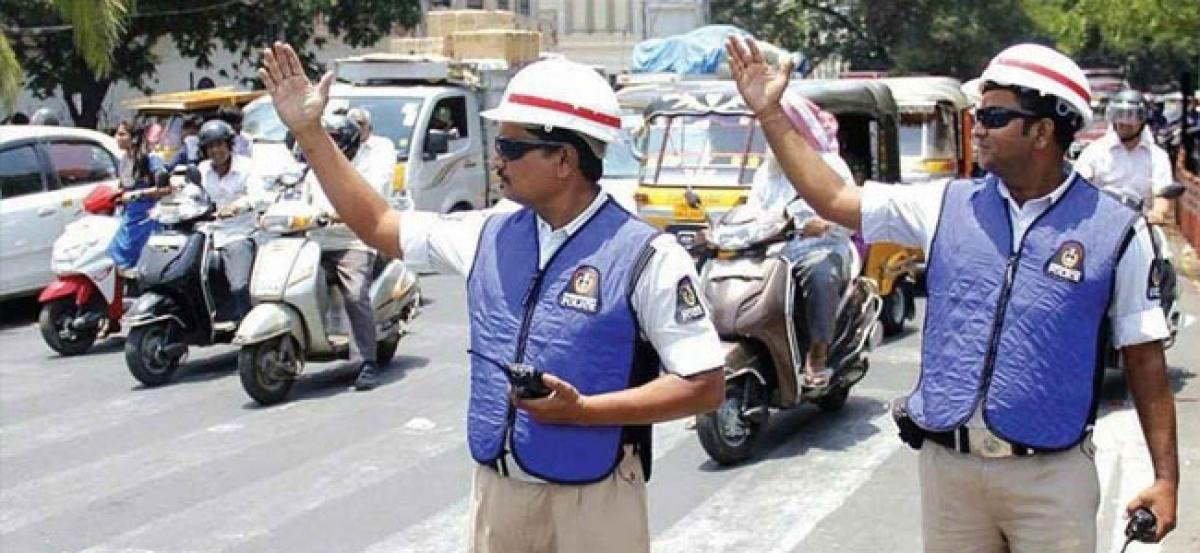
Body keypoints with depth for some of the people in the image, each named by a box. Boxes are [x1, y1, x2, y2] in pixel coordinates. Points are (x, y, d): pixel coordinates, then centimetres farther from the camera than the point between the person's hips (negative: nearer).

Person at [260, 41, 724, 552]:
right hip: (496, 488, 5)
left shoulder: (645, 257, -13)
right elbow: (378, 226, 14)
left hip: (590, 501, -5)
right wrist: (308, 131, 9)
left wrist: (580, 410, -22)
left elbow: (705, 386, -14)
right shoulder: (490, 236, 4)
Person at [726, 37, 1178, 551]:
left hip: (1050, 476, -3)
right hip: (946, 466, 3)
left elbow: (1144, 356, 1)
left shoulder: (1115, 230, -3)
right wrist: (770, 113, 2)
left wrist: (1166, 476, -1)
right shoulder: (949, 206, 4)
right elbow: (832, 199, 6)